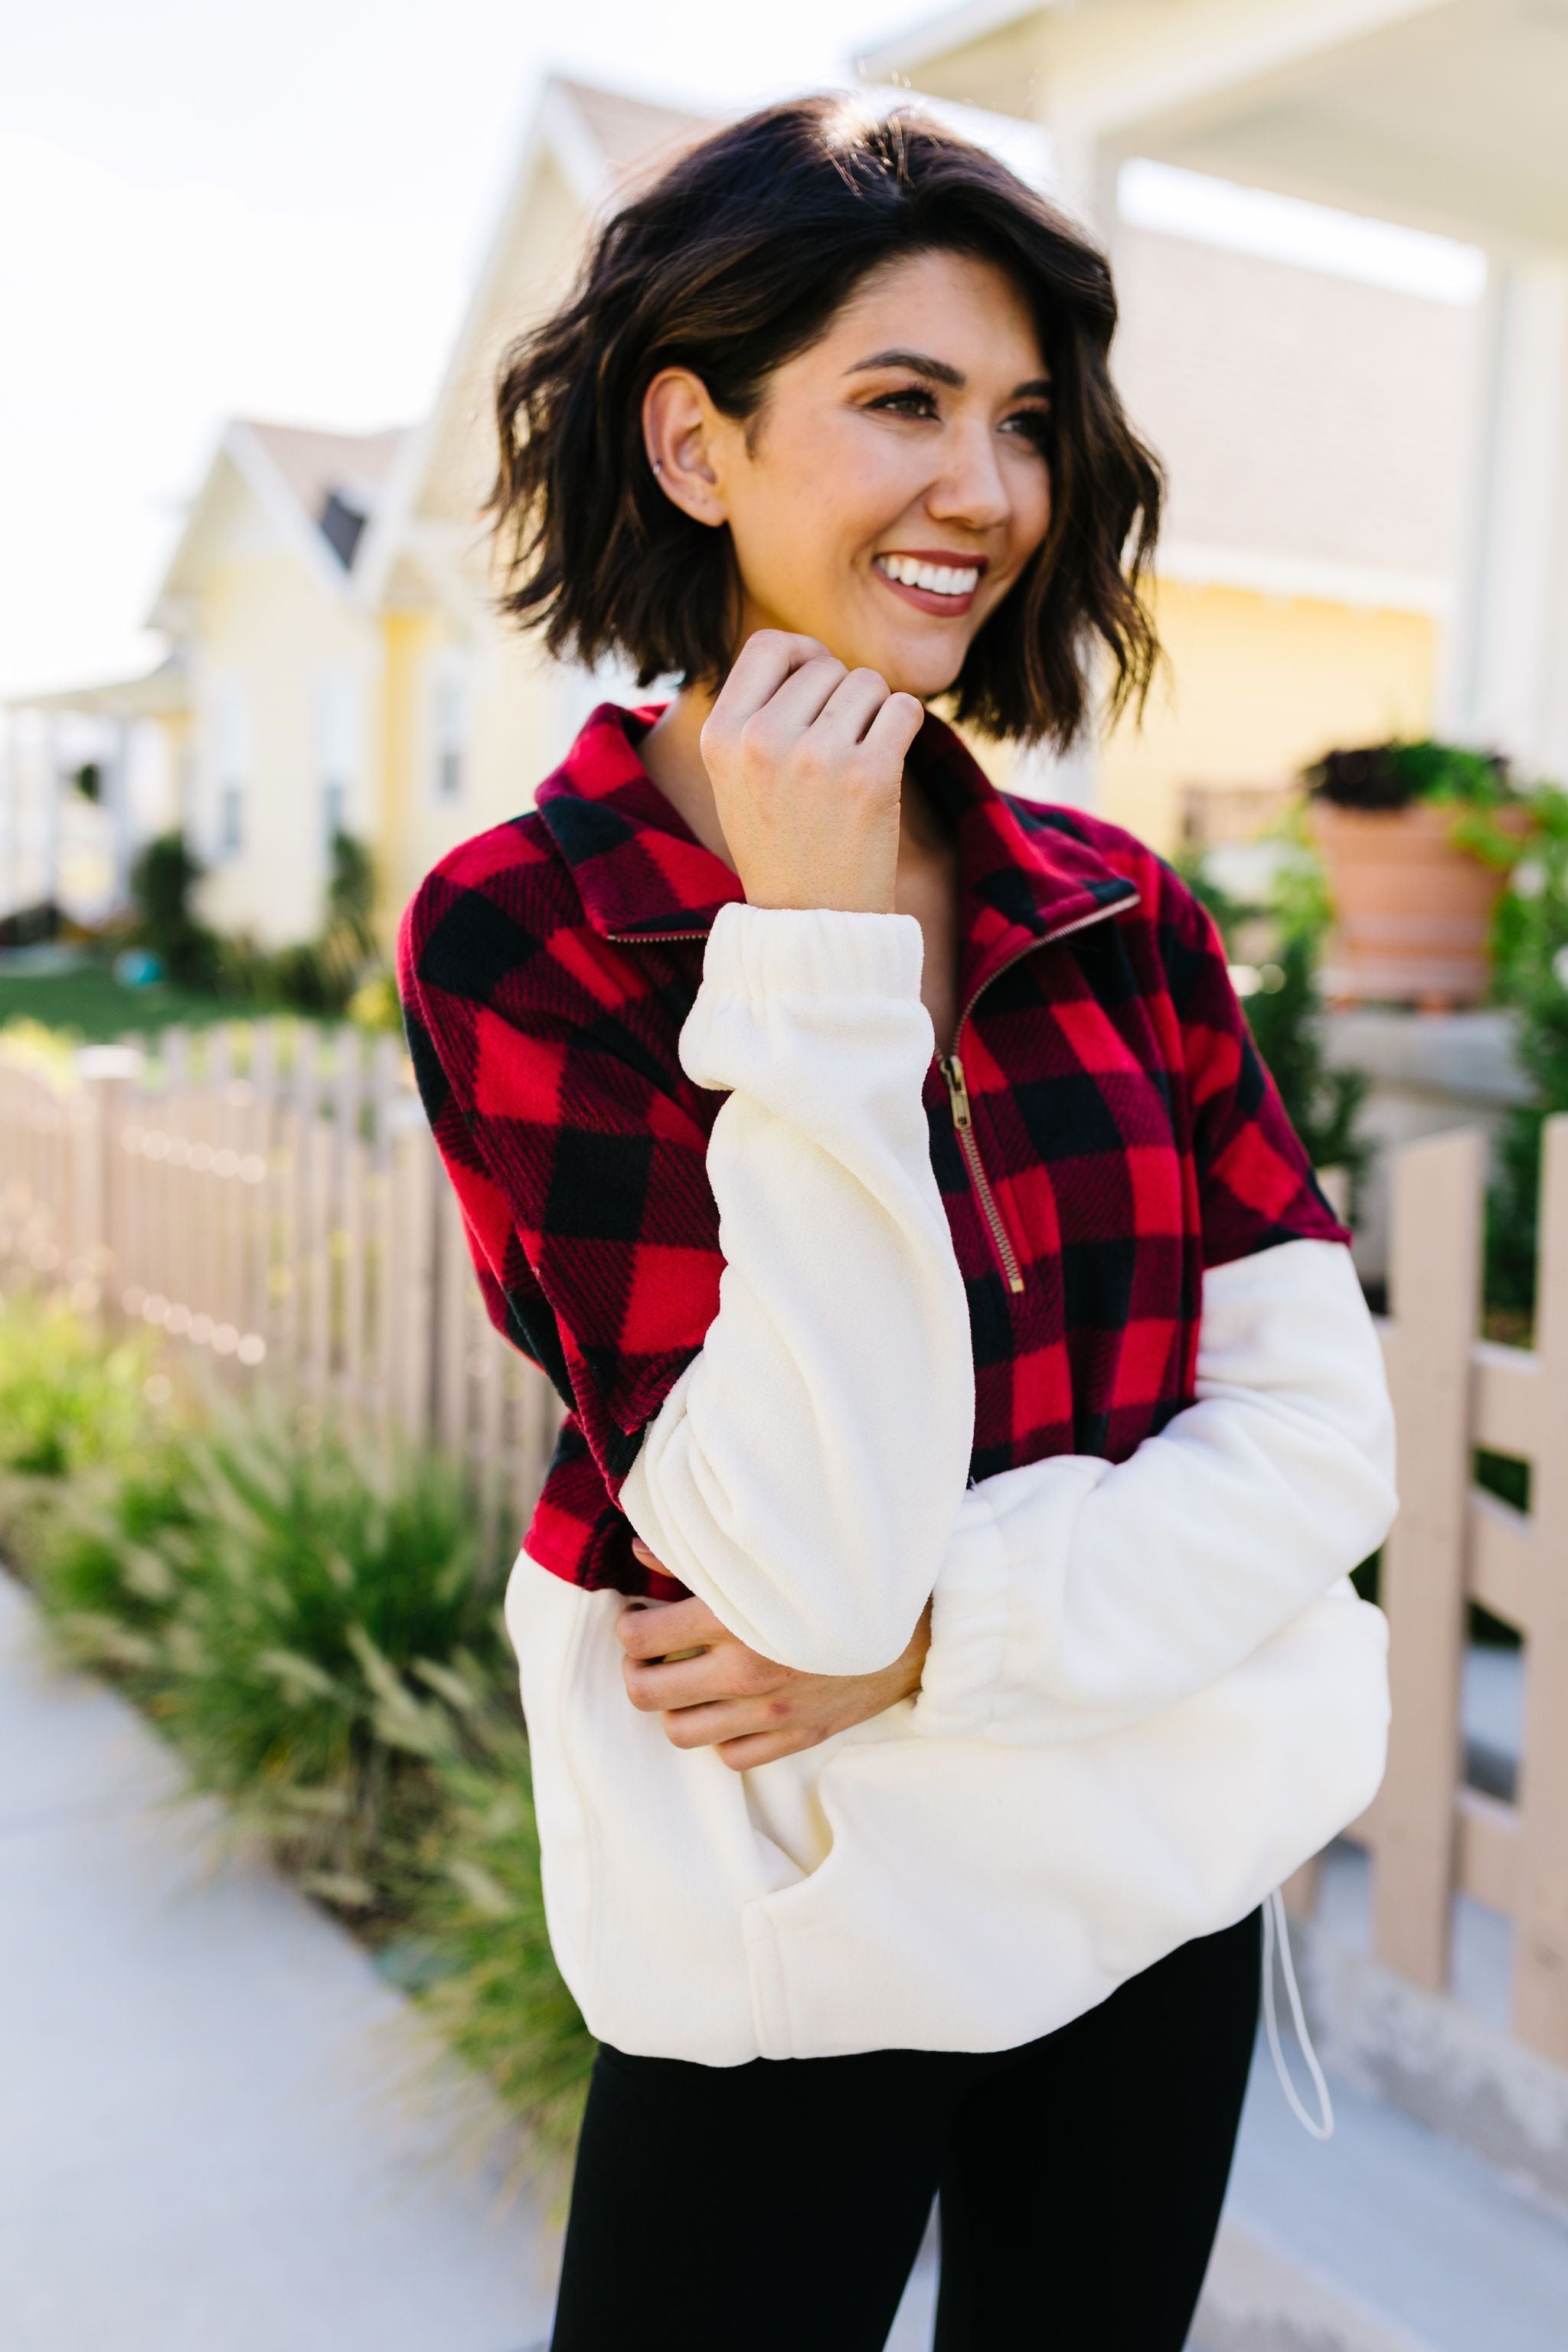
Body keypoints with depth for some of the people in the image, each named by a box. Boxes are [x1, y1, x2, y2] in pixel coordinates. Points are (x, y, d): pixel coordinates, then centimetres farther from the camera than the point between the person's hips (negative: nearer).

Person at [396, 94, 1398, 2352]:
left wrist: (939, 1633, -18)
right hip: (804, 1937, -4)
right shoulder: (515, 933, -16)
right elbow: (804, 1555, -24)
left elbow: (1324, 1428, -6)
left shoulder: (1124, 915, -3)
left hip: (1166, 1898, 5)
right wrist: (818, 948, -25)